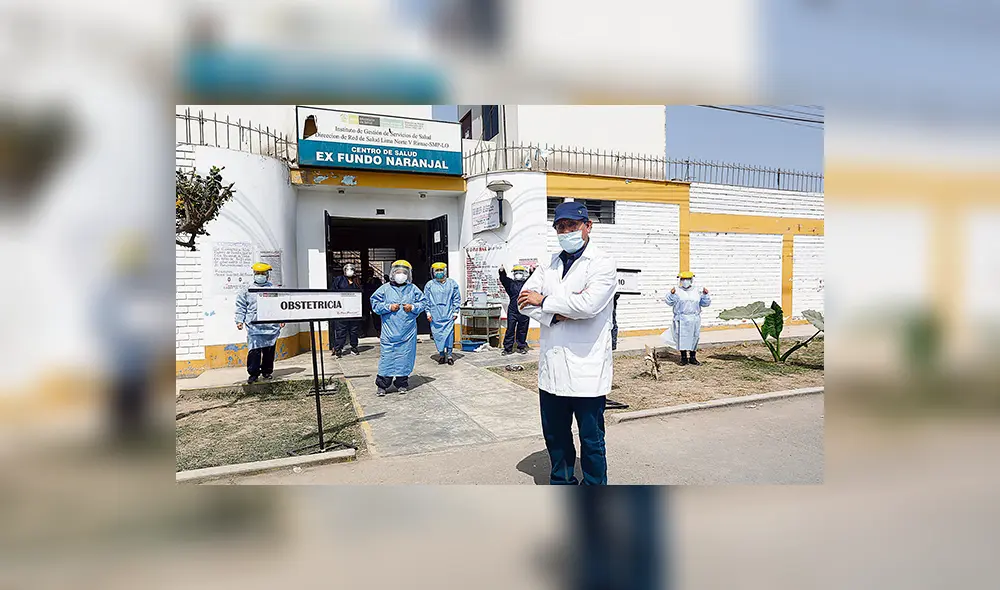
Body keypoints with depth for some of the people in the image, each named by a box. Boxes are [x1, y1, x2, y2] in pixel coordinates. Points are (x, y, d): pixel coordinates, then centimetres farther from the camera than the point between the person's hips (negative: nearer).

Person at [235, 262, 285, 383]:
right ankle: (253, 373, 3)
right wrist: (239, 320, 4)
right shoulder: (247, 291, 9)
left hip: (271, 326, 1)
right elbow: (241, 307, 11)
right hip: (253, 327, -1)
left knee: (269, 350, 6)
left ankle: (267, 371, 19)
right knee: (254, 351, -7)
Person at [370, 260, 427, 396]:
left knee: (405, 357, 6)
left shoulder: (413, 289, 8)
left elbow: (423, 303, 12)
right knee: (387, 356, -3)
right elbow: (375, 304, 3)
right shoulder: (385, 288, 3)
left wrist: (413, 307, -5)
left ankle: (402, 384, 18)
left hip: (408, 331, 2)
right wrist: (389, 307, -9)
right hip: (389, 331, -2)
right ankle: (382, 385, 6)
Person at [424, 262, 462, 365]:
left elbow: (457, 298, 9)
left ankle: (449, 354, 5)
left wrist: (455, 311, 4)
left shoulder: (452, 283, 7)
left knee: (449, 333, -6)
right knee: (437, 335, 2)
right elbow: (426, 300, 10)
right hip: (435, 316, 1)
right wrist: (428, 312, 2)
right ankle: (441, 354, 14)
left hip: (448, 315, -1)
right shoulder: (429, 285, 8)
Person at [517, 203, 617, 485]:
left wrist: (544, 300, -11)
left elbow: (589, 304, -23)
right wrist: (557, 312, -16)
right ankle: (561, 483, 39)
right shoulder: (549, 264, 12)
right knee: (554, 434, 19)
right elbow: (525, 298, 0)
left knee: (591, 438, 8)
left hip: (587, 370, -6)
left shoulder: (603, 263, -7)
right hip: (551, 367, 6)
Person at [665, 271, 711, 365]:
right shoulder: (678, 292, 0)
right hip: (681, 319, -2)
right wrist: (672, 294, -19)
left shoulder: (697, 292, 9)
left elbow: (705, 303, 10)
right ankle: (683, 357, 10)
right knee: (682, 338, -1)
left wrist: (705, 295, -6)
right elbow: (670, 302, -3)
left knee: (694, 337, 7)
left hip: (694, 319, 3)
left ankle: (693, 358, 18)